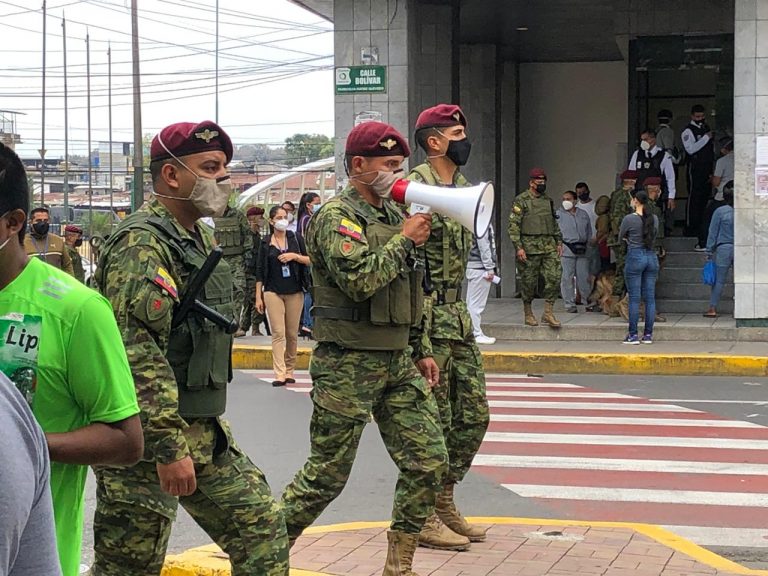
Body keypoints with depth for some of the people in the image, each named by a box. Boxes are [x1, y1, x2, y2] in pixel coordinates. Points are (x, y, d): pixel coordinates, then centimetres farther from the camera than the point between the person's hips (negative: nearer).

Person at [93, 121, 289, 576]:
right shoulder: (143, 243, -17)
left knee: (262, 528, 9)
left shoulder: (201, 238, 14)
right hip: (149, 438, -9)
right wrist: (168, 446, -27)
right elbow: (137, 352, -25)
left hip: (205, 431, 9)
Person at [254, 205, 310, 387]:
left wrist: (295, 256, -10)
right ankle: (279, 374, -13)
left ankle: (289, 371, 15)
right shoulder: (266, 243, 4)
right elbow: (260, 270, 6)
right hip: (273, 292, -2)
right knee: (278, 333, -9)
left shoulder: (295, 239, 7)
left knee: (292, 334, 4)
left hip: (295, 292, 2)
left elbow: (309, 261, 9)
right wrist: (258, 296, 2)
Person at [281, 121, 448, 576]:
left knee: (429, 461, 1)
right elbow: (360, 280, -27)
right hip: (349, 364, -8)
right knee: (328, 473, -2)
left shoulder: (394, 215, 16)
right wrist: (404, 239, -15)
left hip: (398, 363, 8)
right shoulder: (336, 217, -11)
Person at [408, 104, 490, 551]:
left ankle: (444, 504, 24)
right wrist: (421, 345, -21)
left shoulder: (463, 190, 13)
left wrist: (462, 314, 19)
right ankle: (421, 518, 10)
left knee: (473, 415, 12)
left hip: (459, 316, 9)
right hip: (428, 320, -9)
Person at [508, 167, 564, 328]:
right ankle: (528, 314, 15)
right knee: (529, 282, 2)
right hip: (529, 248, -5)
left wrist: (559, 242, 16)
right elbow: (513, 225, -9)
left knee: (555, 277, -6)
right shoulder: (520, 201, -4)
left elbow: (554, 224, 24)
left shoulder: (548, 201, 16)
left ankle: (548, 313, 0)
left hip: (549, 247, 5)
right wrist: (518, 247, -16)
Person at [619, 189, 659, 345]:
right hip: (652, 257, 5)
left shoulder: (629, 219, -9)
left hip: (635, 257, -5)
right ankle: (648, 335, 7)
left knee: (634, 298, -2)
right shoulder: (654, 219, 5)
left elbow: (620, 238, 5)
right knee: (650, 297, 6)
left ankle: (633, 335, -1)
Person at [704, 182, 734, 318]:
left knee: (719, 280, 3)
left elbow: (713, 233, -1)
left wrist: (710, 251, 6)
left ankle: (713, 309, 4)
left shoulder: (720, 211, -5)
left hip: (723, 249, -1)